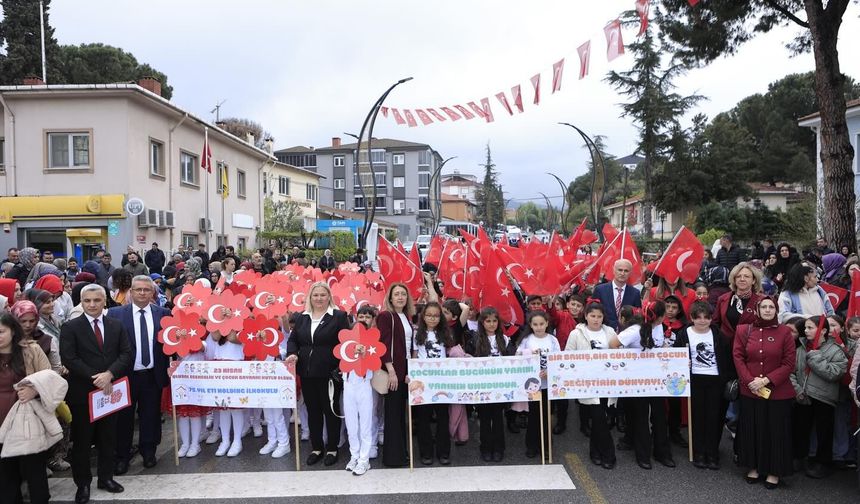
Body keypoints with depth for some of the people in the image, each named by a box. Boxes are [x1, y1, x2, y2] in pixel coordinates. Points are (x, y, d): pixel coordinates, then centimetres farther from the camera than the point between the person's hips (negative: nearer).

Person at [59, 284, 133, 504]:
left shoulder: (117, 326, 6)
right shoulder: (70, 327, -4)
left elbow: (127, 354, -1)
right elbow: (69, 358, -12)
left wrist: (109, 374, -17)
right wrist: (95, 378, -18)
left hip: (109, 389, 3)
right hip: (82, 392, -3)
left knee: (108, 438, 13)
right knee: (81, 440, 6)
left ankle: (106, 477, 27)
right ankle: (83, 483, 20)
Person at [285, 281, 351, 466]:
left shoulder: (339, 316, -5)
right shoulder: (303, 318, 10)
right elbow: (293, 339, 16)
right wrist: (292, 353, -5)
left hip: (329, 373, -5)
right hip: (307, 373, 5)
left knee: (330, 410, 6)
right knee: (312, 411, 14)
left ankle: (332, 449, 20)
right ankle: (316, 448, 27)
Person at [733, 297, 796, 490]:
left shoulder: (784, 332, -4)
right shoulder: (743, 330, 1)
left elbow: (789, 363, -6)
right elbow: (738, 357, 0)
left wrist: (766, 380, -15)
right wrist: (749, 380, -13)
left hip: (778, 392, -1)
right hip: (750, 391, 2)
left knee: (776, 431, 7)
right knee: (752, 429, 10)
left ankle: (774, 471, 21)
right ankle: (755, 467, 26)